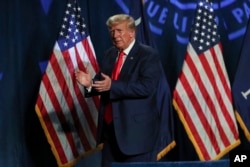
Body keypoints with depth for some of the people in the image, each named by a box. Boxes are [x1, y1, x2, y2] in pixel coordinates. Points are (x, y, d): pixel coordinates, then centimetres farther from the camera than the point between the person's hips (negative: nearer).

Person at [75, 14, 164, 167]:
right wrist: (90, 83, -8)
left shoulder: (148, 55, -10)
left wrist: (112, 85, -27)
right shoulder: (110, 54, 12)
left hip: (137, 130, -7)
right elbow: (103, 84, 16)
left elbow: (147, 87, -23)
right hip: (110, 128, 7)